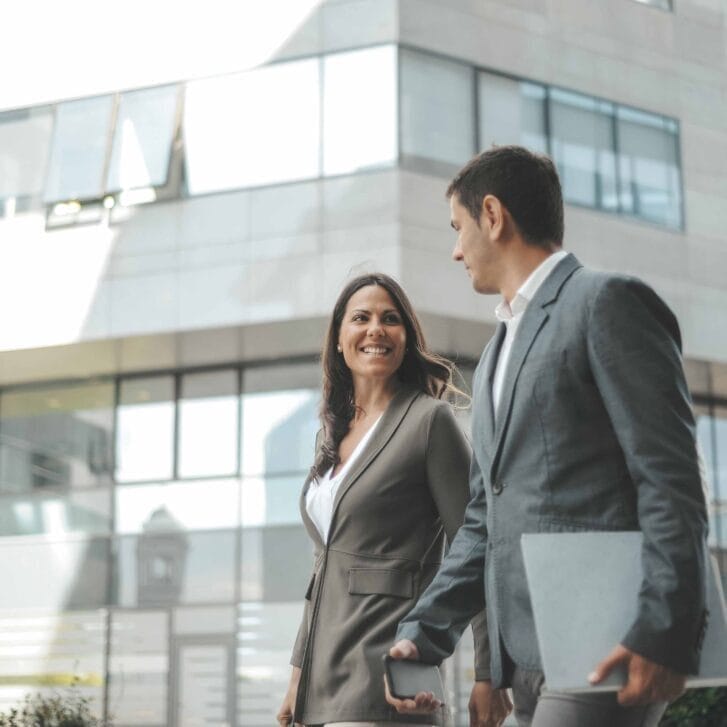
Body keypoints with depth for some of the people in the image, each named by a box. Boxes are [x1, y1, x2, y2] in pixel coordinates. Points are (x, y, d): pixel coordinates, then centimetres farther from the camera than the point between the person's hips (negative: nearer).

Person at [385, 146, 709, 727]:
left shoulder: (608, 302, -3)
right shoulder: (495, 359, 24)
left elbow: (670, 479, -11)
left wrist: (664, 633, -19)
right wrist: (424, 634, 12)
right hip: (528, 658, 8)